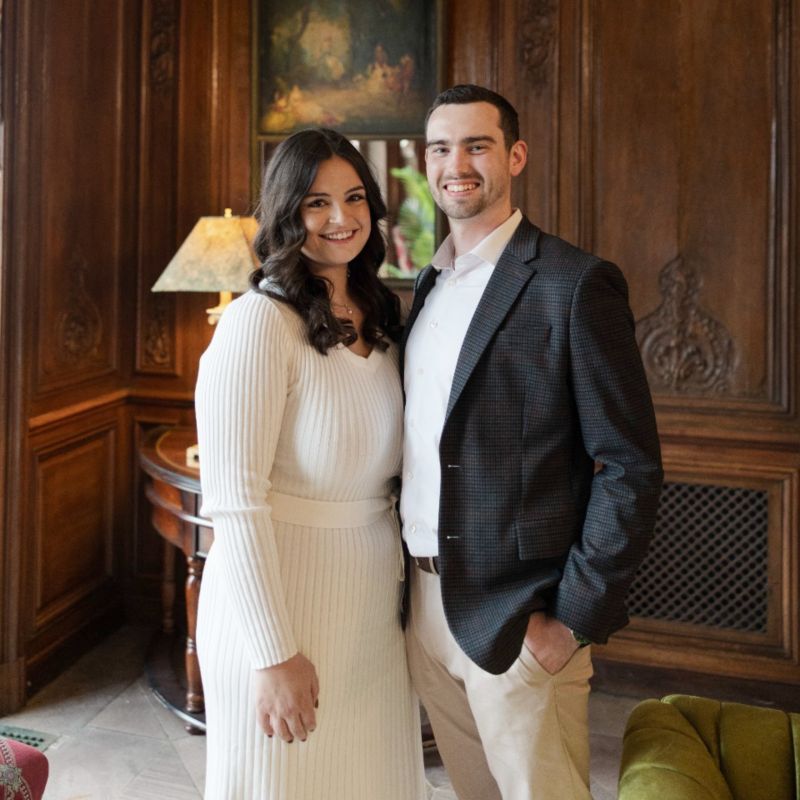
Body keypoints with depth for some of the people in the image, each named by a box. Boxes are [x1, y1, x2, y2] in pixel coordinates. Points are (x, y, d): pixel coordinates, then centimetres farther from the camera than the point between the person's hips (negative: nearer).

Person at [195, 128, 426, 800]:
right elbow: (234, 503, -20)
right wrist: (274, 656, -20)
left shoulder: (380, 319, 6)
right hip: (280, 603, -7)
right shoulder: (259, 322, -17)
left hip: (373, 609, 7)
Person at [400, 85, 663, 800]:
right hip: (425, 602, 7)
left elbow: (632, 465, -14)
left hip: (517, 616, -6)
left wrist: (575, 618, -16)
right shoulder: (429, 285, 10)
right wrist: (414, 583, 11)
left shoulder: (576, 283, -12)